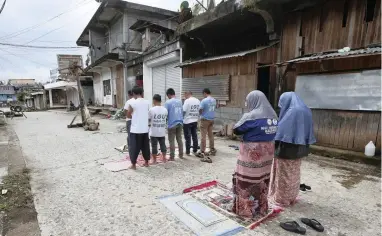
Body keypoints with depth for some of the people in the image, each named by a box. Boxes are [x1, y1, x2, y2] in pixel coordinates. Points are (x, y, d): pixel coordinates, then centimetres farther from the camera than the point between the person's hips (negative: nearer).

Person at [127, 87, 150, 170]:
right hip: (145, 129, 5)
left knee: (134, 147, 7)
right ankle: (146, 162, 27)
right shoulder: (147, 102, 2)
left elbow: (128, 115, -3)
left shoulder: (132, 103, -12)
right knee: (145, 146, 16)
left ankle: (133, 164, 14)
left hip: (135, 129, -5)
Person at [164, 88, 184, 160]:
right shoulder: (180, 101, 6)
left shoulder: (168, 102, -12)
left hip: (172, 124, -6)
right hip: (180, 122, 6)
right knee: (179, 139, 15)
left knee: (171, 141, 3)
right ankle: (181, 155, 23)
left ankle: (172, 157, 8)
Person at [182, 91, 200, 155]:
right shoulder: (198, 101, 7)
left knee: (188, 137, 2)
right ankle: (195, 151, 19)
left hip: (187, 121, -6)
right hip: (195, 121, 6)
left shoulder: (187, 101, -13)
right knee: (195, 136, 12)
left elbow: (184, 111, -16)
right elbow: (199, 110, 10)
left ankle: (187, 151, 9)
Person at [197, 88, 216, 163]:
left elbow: (200, 110, -15)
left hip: (205, 119, -7)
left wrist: (201, 114, 6)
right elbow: (213, 109, 10)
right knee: (211, 135, 17)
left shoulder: (204, 100, -17)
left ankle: (202, 152, 1)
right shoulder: (214, 100, 5)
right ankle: (212, 150, 28)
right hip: (212, 119, 7)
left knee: (203, 136, -3)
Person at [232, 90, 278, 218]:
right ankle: (261, 207, 32)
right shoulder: (272, 115, 4)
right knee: (262, 180, 18)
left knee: (247, 181, 7)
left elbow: (236, 130, -12)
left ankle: (246, 209, 20)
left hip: (252, 152, -7)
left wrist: (244, 117, 2)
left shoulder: (252, 116, -19)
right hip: (267, 150, 8)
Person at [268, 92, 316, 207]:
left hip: (286, 150, -8)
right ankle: (291, 197, 33)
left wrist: (274, 146, -10)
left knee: (284, 175, 6)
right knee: (293, 174, 19)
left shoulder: (291, 112, -20)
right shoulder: (306, 111, 6)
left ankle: (281, 199, 19)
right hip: (298, 150, 8)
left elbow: (281, 130, -20)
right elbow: (307, 133, 10)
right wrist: (303, 148, 15)